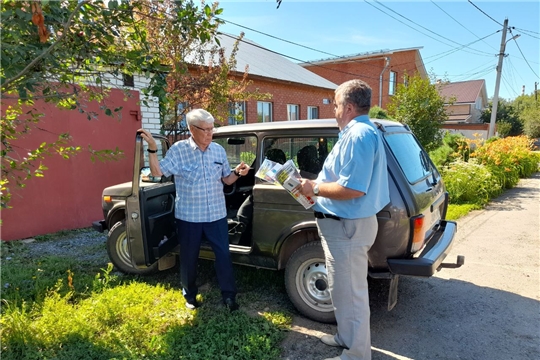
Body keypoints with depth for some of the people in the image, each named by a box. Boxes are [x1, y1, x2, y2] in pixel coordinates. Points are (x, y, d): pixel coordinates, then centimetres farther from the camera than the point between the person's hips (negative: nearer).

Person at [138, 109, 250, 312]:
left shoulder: (219, 150, 3)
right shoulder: (178, 150, -7)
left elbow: (227, 180, 10)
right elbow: (158, 172, -10)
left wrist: (237, 173, -10)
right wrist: (152, 149, -22)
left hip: (216, 214, 2)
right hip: (189, 216, -2)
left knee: (223, 254, 7)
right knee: (189, 257, 13)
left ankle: (229, 295, 24)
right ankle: (190, 294, 35)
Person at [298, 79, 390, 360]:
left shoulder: (359, 135, -21)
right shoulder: (358, 132, 14)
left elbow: (353, 189, -28)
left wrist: (315, 189, -15)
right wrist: (316, 185, 11)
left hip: (347, 227, -11)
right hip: (344, 223, 11)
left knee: (349, 293, 4)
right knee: (344, 289, 23)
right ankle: (347, 337, 41)